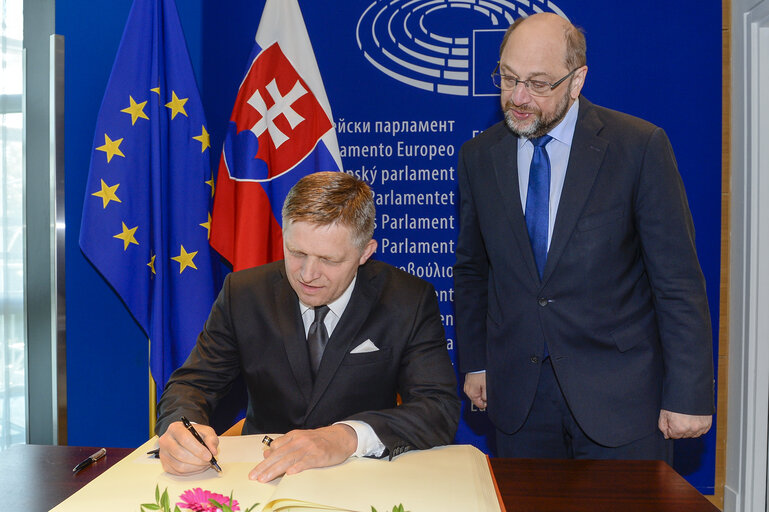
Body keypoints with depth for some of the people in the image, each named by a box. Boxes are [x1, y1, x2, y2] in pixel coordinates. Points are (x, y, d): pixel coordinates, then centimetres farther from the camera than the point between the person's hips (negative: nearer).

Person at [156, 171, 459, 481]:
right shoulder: (242, 294, -4)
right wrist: (181, 426, -25)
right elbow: (193, 383, -1)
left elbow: (441, 408, -17)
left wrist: (349, 435, -34)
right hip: (264, 474, 3)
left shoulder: (410, 302, -10)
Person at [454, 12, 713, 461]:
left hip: (619, 393, -2)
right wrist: (475, 362, 10)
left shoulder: (640, 146, -9)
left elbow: (679, 281, -7)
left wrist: (688, 394, -8)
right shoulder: (479, 156, 3)